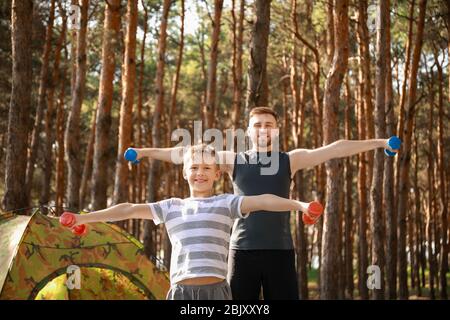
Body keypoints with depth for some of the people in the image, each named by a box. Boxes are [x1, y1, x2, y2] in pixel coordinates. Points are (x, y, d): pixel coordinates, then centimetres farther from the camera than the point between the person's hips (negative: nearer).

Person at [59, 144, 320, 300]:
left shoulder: (226, 203, 6)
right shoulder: (172, 207, 16)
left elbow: (263, 201, -8)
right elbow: (130, 210, 15)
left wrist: (299, 205, -24)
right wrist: (83, 218, 15)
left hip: (215, 291, -3)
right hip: (181, 292, 3)